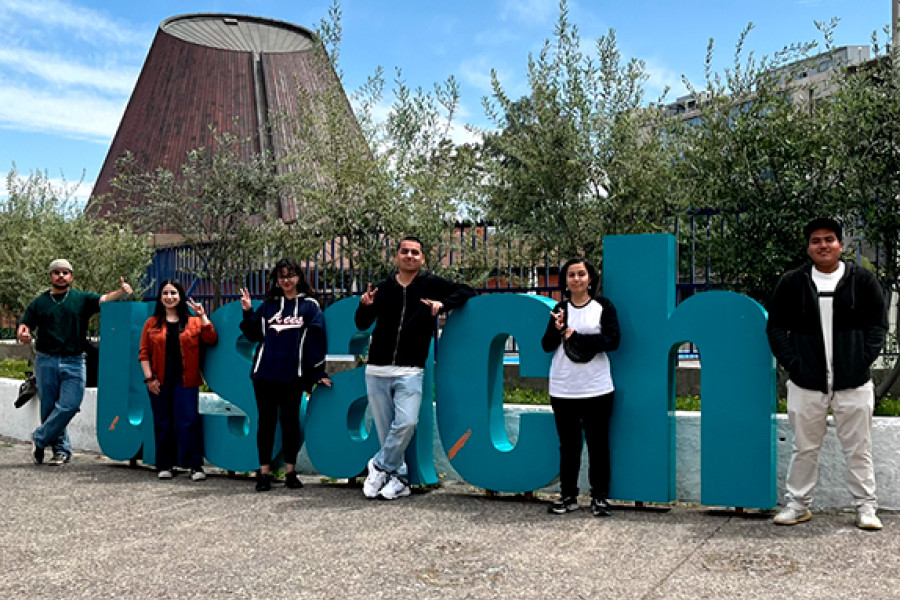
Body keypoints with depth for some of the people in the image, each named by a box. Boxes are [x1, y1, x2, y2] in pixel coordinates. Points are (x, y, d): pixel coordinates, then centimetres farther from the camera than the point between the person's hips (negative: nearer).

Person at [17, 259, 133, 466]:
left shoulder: (82, 299, 6)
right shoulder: (39, 303, 10)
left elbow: (103, 299, -11)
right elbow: (24, 327, 8)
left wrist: (121, 291, -31)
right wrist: (23, 334, -17)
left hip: (74, 363, -1)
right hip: (46, 361, 1)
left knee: (69, 405, -11)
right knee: (49, 408, 4)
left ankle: (39, 439, 7)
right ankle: (61, 449, 16)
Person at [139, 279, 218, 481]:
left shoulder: (193, 321, 8)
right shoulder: (152, 323, 10)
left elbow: (211, 339, -5)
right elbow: (144, 353, 7)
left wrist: (202, 316, -10)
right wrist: (149, 377, -2)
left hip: (185, 381, -1)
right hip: (159, 382, 2)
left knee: (189, 421, -9)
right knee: (163, 423, 7)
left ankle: (195, 466, -5)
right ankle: (164, 466, 16)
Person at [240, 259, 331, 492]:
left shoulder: (309, 306, 3)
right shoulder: (268, 305, 12)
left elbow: (316, 340, 0)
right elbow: (254, 335, 12)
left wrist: (318, 372, -4)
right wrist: (248, 313, -2)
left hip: (292, 375, -2)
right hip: (264, 373, 2)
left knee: (290, 421, 6)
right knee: (266, 421, 6)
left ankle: (291, 472, 15)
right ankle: (264, 472, 12)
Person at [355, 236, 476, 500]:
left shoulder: (431, 284, 2)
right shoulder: (383, 288, 8)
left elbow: (466, 291, 3)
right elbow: (362, 324, 11)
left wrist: (442, 304, -14)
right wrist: (364, 306, -11)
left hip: (409, 371, -2)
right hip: (377, 371, 2)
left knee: (407, 422, -19)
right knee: (385, 430, 3)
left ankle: (380, 465, 2)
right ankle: (399, 478, 17)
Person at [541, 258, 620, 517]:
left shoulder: (603, 306, 1)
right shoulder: (560, 309, 9)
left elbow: (612, 339, -10)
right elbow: (547, 345, 6)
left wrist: (575, 336, -14)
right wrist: (557, 330, -15)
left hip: (596, 389, -2)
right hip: (562, 390, 2)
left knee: (598, 444, 3)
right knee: (568, 444, 9)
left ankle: (599, 496, 13)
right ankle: (568, 496, 17)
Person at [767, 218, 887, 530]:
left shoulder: (863, 280, 2)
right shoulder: (791, 283, 3)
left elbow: (878, 325, 5)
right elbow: (776, 328, 5)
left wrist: (864, 360, -6)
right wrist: (792, 363, -5)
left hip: (853, 383, 0)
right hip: (806, 383, 1)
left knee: (859, 449, 7)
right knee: (805, 448, 9)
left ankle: (866, 506, 19)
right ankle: (798, 504, 20)